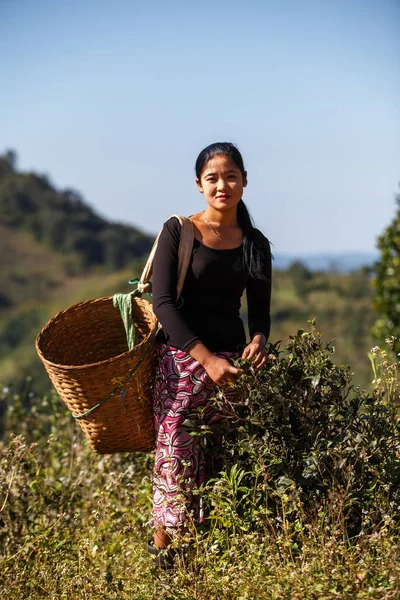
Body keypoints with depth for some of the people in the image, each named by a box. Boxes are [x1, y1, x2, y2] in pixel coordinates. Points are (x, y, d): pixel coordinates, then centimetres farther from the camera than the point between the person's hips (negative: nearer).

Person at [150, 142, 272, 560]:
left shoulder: (255, 244, 10)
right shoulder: (178, 232, -3)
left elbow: (260, 311, 13)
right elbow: (162, 303, -9)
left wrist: (258, 340, -12)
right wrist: (207, 359, -17)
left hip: (230, 362, 4)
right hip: (181, 358, -4)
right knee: (176, 456, -8)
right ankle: (162, 555, 1)